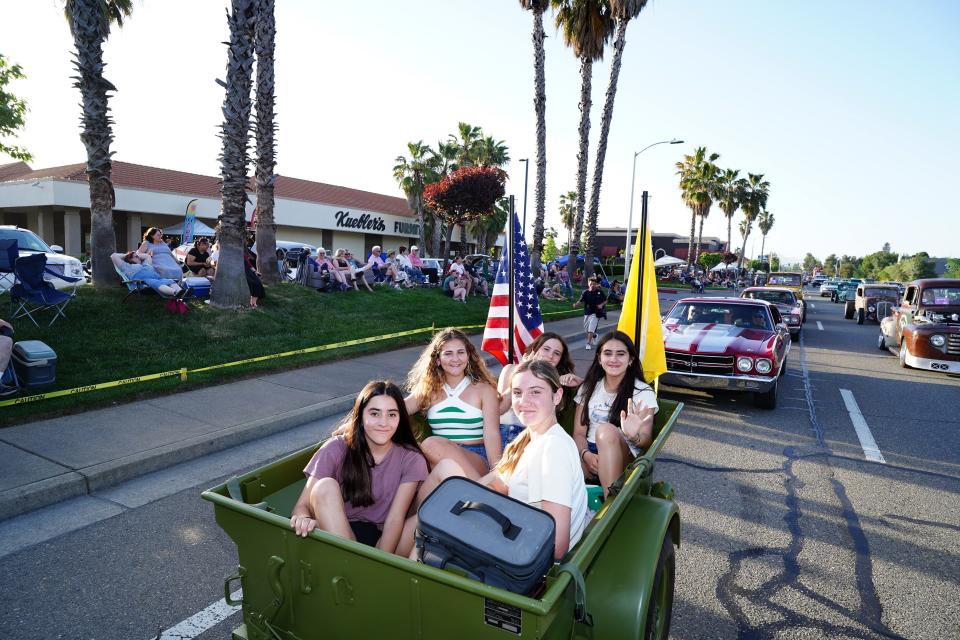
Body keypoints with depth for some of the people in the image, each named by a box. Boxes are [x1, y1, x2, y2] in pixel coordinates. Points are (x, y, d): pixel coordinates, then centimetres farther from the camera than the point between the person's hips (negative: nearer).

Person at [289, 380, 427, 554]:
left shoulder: (411, 460, -5)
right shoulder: (336, 450, -6)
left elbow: (395, 518, -11)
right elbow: (302, 505, -10)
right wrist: (304, 520, -35)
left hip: (380, 541, -1)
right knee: (325, 487, -26)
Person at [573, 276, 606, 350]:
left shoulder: (599, 292, -5)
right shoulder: (585, 292, -4)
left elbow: (605, 301, 6)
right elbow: (580, 301, -5)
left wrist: (601, 305, -13)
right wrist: (576, 304, -25)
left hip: (595, 313, -3)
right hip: (587, 313, 3)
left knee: (591, 329, -12)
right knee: (586, 330, 13)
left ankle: (588, 343, -2)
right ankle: (594, 335, 43)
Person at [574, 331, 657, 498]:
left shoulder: (643, 392, -1)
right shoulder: (589, 388, 10)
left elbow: (647, 441, -7)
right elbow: (579, 433, 6)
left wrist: (634, 436, -32)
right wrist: (586, 455, -16)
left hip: (624, 460, -1)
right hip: (589, 456, 2)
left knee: (606, 430, -36)